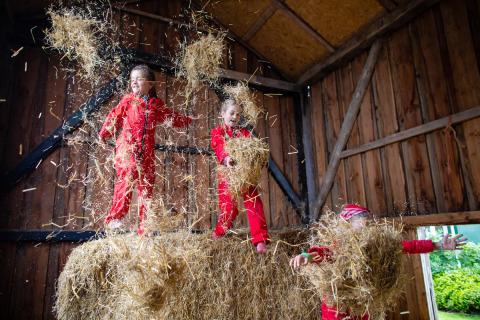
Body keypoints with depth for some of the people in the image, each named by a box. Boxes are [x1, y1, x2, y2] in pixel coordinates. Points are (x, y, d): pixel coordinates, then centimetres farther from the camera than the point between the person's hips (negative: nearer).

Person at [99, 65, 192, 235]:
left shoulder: (157, 104, 14)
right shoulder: (128, 100, 9)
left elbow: (171, 117, 28)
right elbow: (115, 116, 14)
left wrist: (186, 120, 31)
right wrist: (104, 133, 10)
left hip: (146, 152, 3)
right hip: (127, 147, -2)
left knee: (146, 186, 2)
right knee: (128, 174, -26)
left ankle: (144, 228, 12)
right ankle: (115, 216, -15)